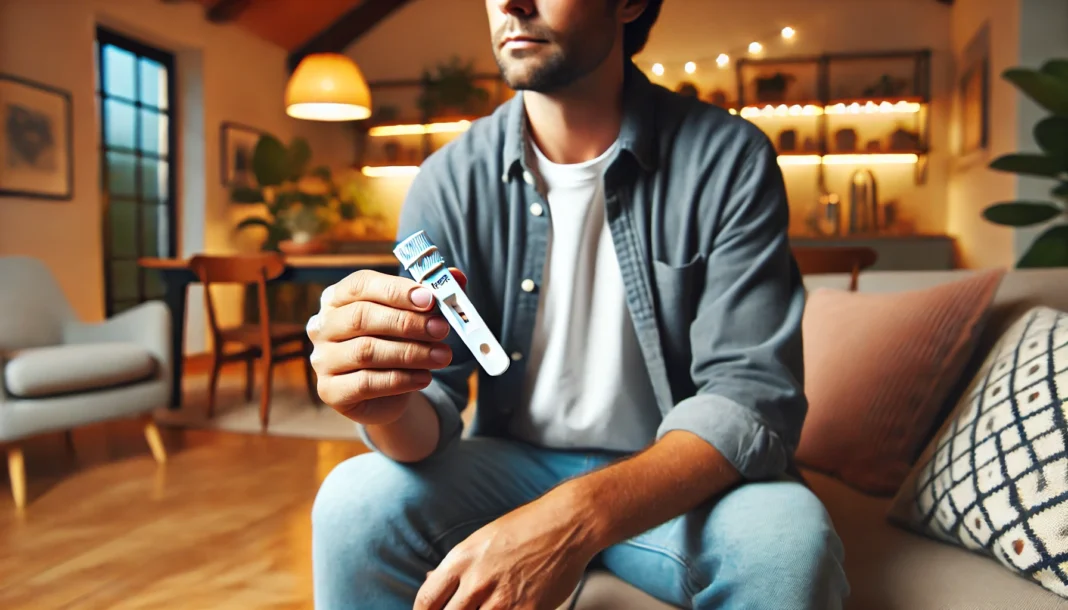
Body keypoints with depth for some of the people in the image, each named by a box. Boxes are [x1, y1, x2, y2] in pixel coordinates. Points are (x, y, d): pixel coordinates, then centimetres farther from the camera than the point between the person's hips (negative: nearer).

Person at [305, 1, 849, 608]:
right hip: (513, 463, 1)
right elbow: (430, 410, -8)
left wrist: (580, 516, -35)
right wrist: (389, 407, -34)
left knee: (787, 539, -30)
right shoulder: (449, 181, -8)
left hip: (675, 477, 0)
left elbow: (754, 393, -19)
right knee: (354, 505, -23)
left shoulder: (730, 160, -13)